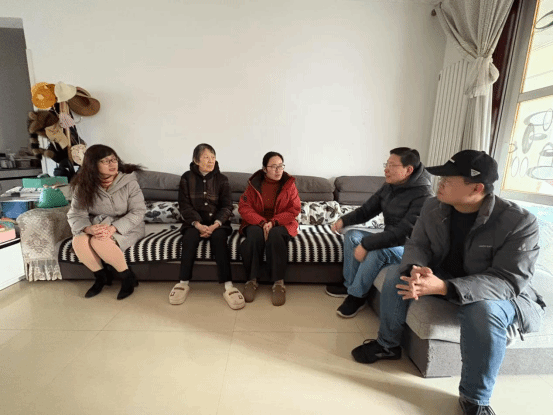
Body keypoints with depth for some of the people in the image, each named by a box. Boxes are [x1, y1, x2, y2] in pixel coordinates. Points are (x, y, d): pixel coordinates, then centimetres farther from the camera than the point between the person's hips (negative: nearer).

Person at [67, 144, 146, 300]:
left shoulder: (128, 182, -14)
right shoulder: (83, 186, -4)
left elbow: (138, 212, -17)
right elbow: (76, 215, -6)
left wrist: (113, 228, -30)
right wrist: (88, 228, -30)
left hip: (125, 227, -4)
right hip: (97, 226, 4)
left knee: (98, 242, -31)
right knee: (78, 241, -26)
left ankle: (127, 277, -10)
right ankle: (101, 276, 0)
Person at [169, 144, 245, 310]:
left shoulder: (222, 179, 4)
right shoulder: (187, 178, 4)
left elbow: (227, 206, -3)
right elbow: (184, 206, -3)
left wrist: (215, 224, -21)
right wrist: (198, 224, -21)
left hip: (217, 222, 0)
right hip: (194, 222, 1)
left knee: (218, 237, -32)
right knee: (190, 237, -31)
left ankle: (228, 286, -31)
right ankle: (183, 283, -17)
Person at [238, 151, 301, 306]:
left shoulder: (289, 184, 2)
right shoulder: (254, 183, 2)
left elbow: (294, 210, -5)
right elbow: (244, 207, -6)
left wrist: (273, 222, -21)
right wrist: (262, 222, -23)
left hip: (281, 224, 0)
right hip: (256, 223, 1)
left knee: (275, 234, -35)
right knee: (255, 234, -34)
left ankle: (279, 283, -26)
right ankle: (252, 280, -21)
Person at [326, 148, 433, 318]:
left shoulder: (423, 195, -25)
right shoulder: (388, 187, 0)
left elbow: (402, 232, -32)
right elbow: (366, 210, 4)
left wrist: (366, 244, -32)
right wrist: (344, 220, -13)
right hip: (390, 239, 8)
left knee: (378, 251, -34)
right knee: (352, 235, -7)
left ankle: (357, 296, -12)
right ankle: (349, 285, 2)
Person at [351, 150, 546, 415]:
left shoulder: (519, 222, -26)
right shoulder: (433, 207, -11)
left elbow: (510, 281, -31)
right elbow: (417, 245, -7)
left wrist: (443, 287, -45)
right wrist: (417, 270, -33)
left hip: (498, 293, -4)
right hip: (442, 275, 5)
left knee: (485, 310, -37)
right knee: (396, 275, -15)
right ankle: (388, 344, 6)